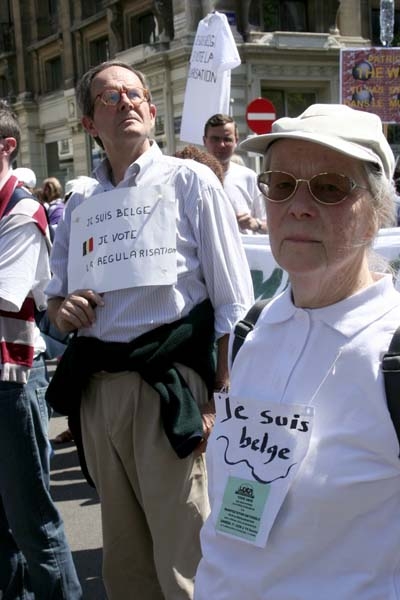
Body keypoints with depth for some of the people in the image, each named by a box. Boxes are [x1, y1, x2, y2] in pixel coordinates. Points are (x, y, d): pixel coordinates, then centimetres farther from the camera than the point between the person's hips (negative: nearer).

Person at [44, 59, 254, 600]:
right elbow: (56, 296, 21)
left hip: (169, 384, -5)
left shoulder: (189, 181, -1)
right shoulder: (79, 205, 14)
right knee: (123, 556, 16)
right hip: (96, 387, 5)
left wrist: (222, 400, -12)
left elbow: (233, 303, -5)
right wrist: (60, 307, -4)